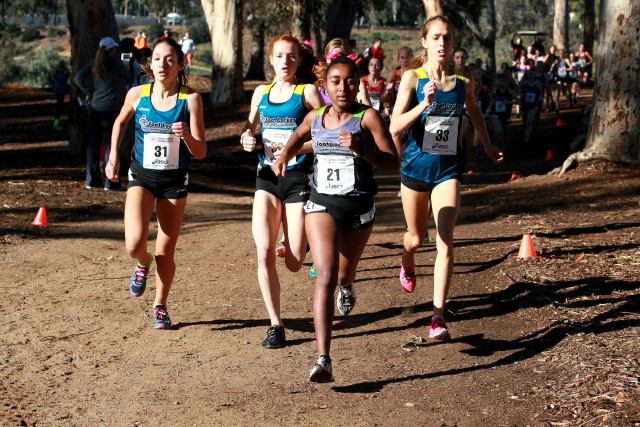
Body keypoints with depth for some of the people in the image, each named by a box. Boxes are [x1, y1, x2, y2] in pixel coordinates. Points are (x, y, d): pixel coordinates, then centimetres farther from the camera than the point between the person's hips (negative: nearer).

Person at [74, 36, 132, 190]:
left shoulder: (93, 63, 8)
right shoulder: (116, 64, -6)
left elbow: (78, 78, 4)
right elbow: (130, 80, 4)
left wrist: (89, 93, 6)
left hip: (95, 107, 5)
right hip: (111, 107, -5)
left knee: (93, 143, 10)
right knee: (112, 143, -1)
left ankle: (92, 180, 14)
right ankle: (111, 182, -2)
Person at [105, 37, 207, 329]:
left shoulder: (190, 99, -11)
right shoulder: (137, 94, -6)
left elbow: (200, 152, -11)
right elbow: (121, 122, 17)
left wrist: (186, 135, -31)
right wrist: (113, 157, 12)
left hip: (174, 180, 0)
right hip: (141, 176, 1)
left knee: (166, 252, 6)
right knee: (134, 244, -17)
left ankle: (160, 305, 30)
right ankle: (143, 263, 21)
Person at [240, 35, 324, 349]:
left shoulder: (307, 92, -1)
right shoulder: (261, 93, 11)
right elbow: (250, 127, 23)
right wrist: (246, 139, 0)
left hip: (299, 177, -3)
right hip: (267, 177, 3)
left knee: (294, 263, -4)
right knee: (264, 253, -13)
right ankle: (275, 325, 0)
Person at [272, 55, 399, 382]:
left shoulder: (368, 117, -9)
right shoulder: (316, 117, 3)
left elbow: (393, 163, -13)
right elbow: (300, 134, 28)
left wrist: (360, 148, -28)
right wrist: (284, 156, 9)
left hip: (359, 208, 0)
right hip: (322, 205, 0)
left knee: (343, 273, 23)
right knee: (325, 278, -17)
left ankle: (347, 286, 65)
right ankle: (323, 359, -24)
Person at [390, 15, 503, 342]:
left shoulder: (464, 81, -1)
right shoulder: (413, 77, -9)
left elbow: (474, 111, 22)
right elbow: (395, 127, -17)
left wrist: (487, 145, 29)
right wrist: (425, 104, -31)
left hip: (448, 168, 1)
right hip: (416, 165, -1)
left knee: (445, 242, -13)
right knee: (416, 237, 17)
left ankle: (438, 316, -13)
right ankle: (407, 262, 55)